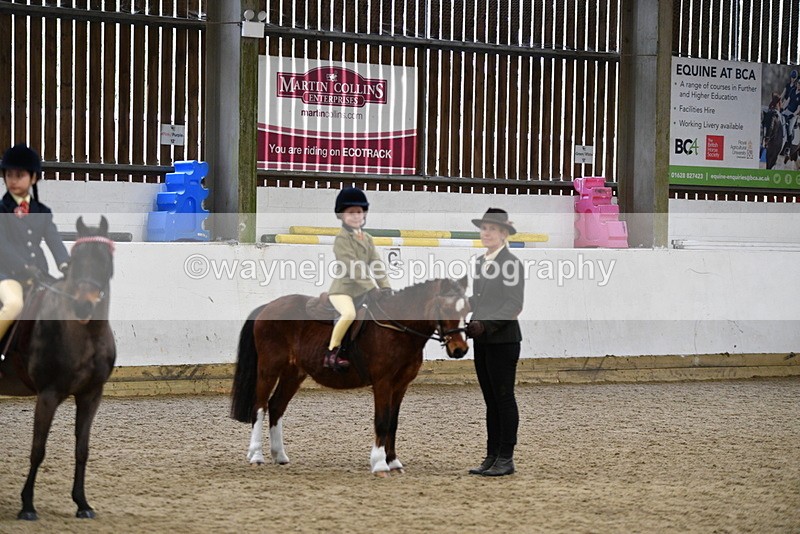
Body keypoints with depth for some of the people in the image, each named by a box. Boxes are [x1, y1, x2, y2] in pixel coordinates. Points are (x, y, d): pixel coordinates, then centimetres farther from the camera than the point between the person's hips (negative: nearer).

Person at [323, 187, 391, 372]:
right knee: (349, 313, -34)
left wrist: (385, 287, -9)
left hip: (361, 291, 8)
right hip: (342, 289, -8)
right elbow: (353, 268, -20)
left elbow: (376, 265, 6)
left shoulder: (367, 238, 14)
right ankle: (331, 353, -23)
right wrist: (372, 288, -26)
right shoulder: (342, 238, -10)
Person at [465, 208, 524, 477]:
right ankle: (492, 457, 16)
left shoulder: (512, 263, -12)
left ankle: (506, 458, 2)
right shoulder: (480, 263, 13)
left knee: (504, 398, -3)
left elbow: (514, 306, -16)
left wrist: (486, 325, -24)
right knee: (491, 401, 12)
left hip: (503, 340, -8)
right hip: (482, 342, 8)